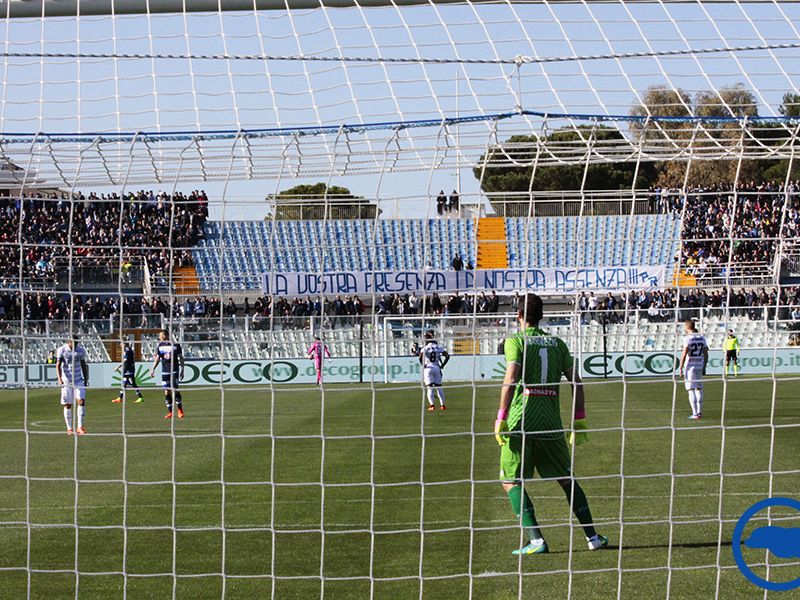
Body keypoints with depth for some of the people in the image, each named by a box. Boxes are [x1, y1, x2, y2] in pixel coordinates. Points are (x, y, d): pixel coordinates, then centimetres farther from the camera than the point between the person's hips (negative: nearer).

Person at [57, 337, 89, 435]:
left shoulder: (81, 350, 1)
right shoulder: (62, 350, -7)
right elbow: (58, 365, -12)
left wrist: (86, 380, 12)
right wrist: (59, 379, -24)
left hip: (79, 380, 2)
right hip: (66, 381, -2)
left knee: (81, 401, -12)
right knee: (68, 405, 2)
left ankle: (80, 427, -10)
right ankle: (69, 428, 13)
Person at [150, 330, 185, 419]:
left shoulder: (176, 345, -2)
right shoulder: (160, 346, 8)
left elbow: (181, 358, 2)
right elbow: (157, 358, 11)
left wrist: (182, 370, -3)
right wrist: (153, 369, -1)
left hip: (174, 371, -4)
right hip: (164, 371, 4)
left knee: (175, 390, -11)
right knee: (166, 392, 1)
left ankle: (180, 411, 1)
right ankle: (170, 412, 8)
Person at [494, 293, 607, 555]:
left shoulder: (515, 341, -1)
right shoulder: (557, 343, 12)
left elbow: (511, 379, -15)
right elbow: (576, 380, 8)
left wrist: (501, 417, -12)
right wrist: (580, 418, 13)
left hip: (520, 423, -4)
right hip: (551, 423, 4)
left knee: (511, 482, 6)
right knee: (568, 480, 16)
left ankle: (535, 539, -6)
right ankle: (592, 537, 18)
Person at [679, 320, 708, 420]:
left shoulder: (688, 338, -11)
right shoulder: (701, 338, 8)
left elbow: (684, 355, -16)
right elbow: (706, 354, 10)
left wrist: (680, 369, -12)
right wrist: (704, 367, 18)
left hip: (690, 367, -6)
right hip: (699, 366, 6)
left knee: (691, 390, -3)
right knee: (699, 389, 14)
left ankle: (695, 414, -7)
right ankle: (699, 412, 16)